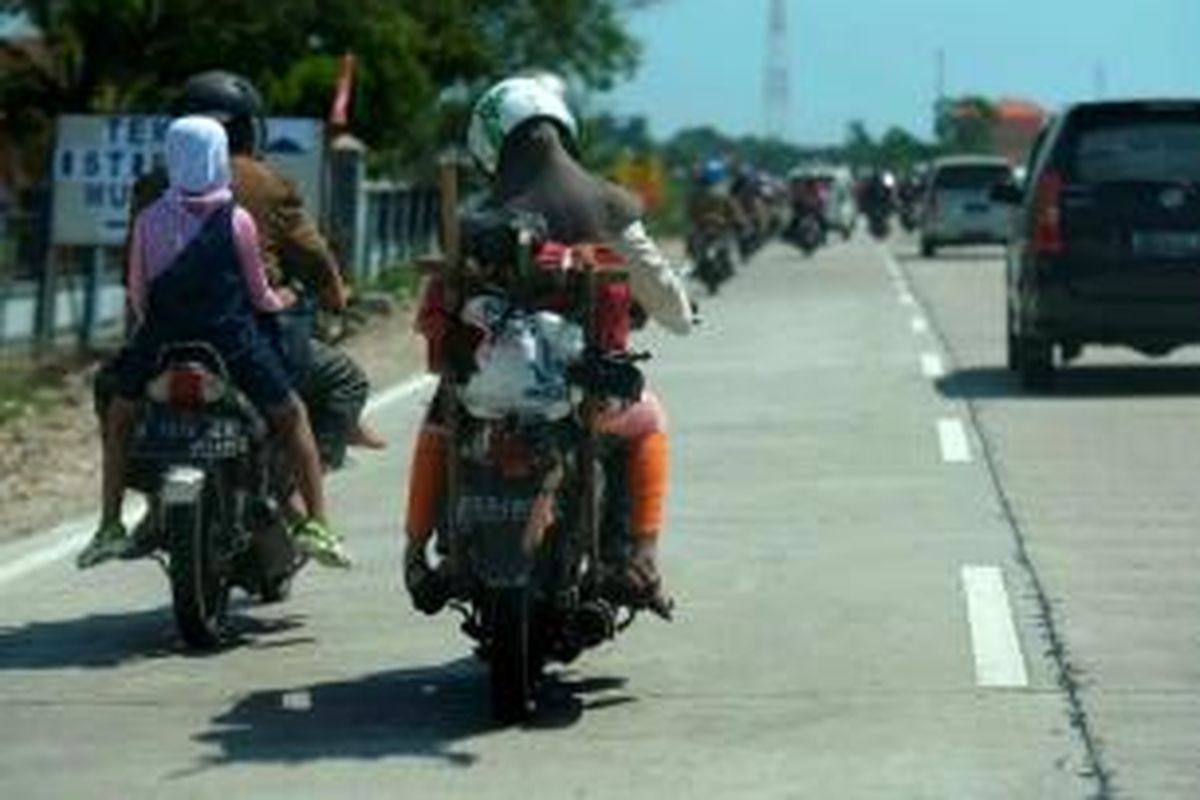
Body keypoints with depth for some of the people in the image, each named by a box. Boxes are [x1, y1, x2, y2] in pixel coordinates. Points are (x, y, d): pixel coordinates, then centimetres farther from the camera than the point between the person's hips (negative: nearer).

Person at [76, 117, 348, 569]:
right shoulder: (237, 221, -7)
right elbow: (260, 295, -1)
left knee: (118, 418, 24)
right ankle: (315, 523, 9)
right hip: (233, 341, -2)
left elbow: (137, 297, 3)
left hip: (163, 341, 2)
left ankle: (109, 526, 15)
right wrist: (283, 303, 21)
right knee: (292, 416, 16)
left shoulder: (148, 221, -2)